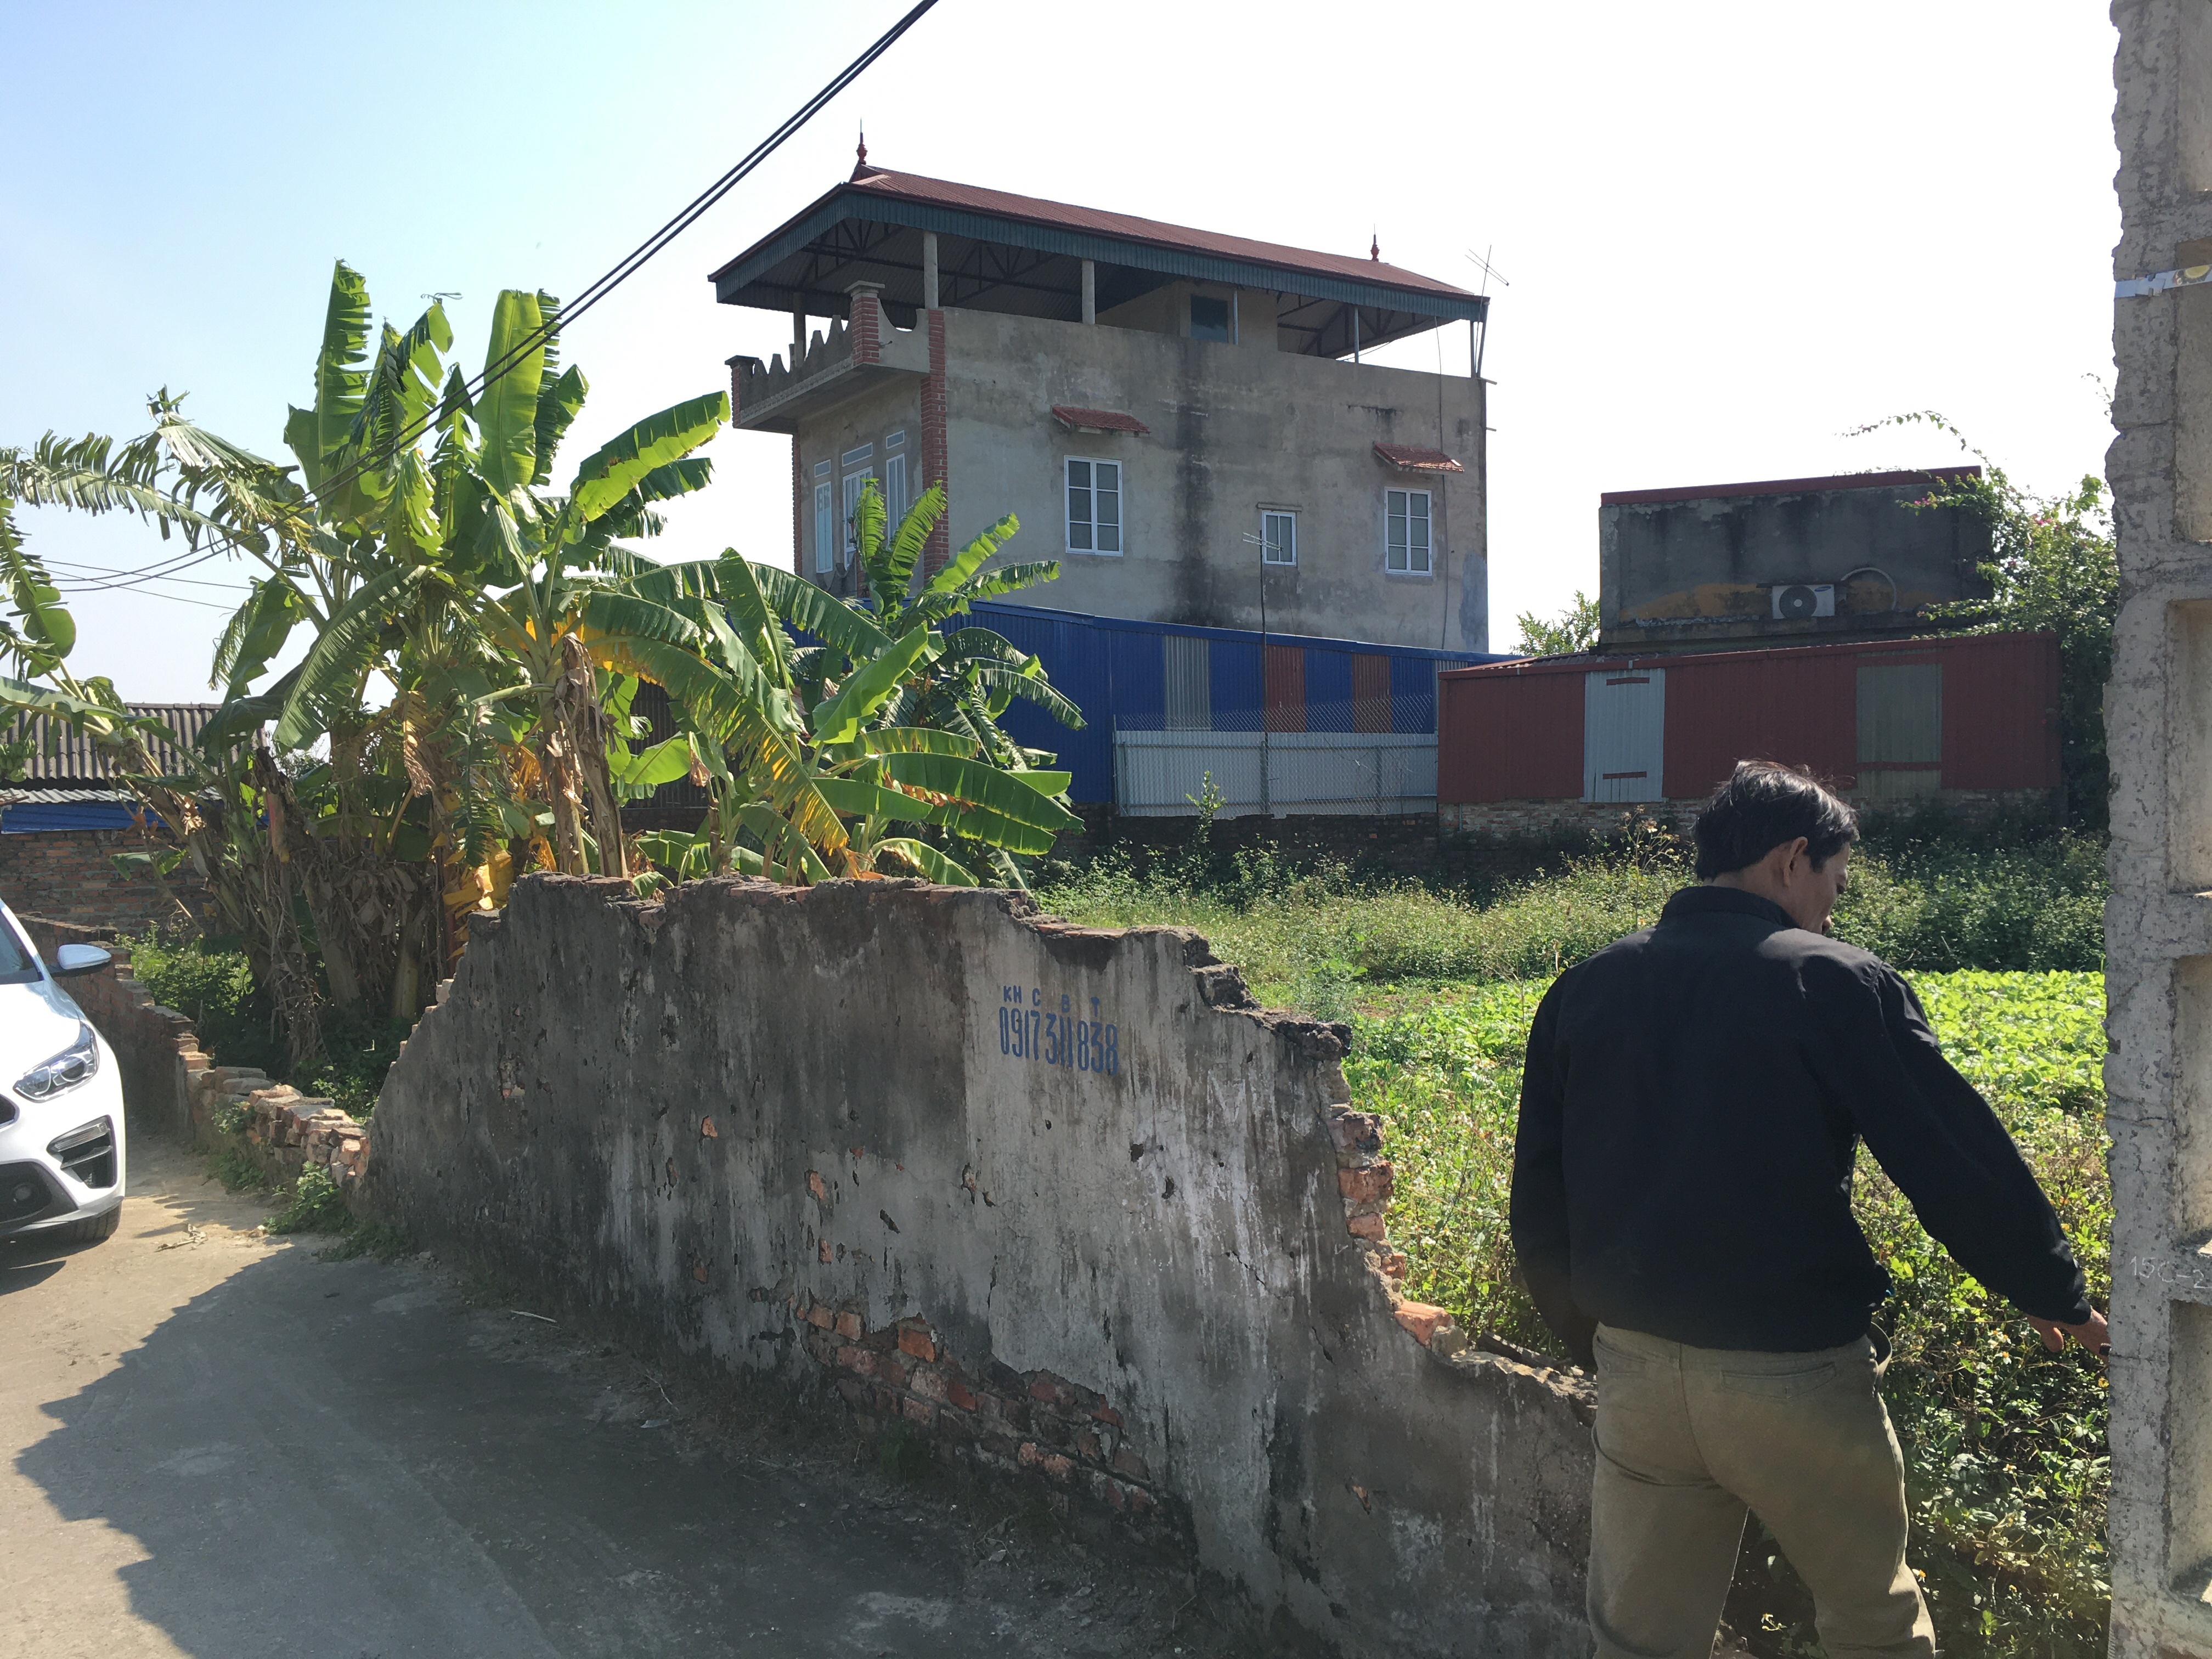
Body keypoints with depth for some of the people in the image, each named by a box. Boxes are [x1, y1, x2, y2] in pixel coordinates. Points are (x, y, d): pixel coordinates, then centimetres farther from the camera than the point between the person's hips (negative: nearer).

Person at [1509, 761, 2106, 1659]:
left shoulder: (1584, 990, 4)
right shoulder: (1838, 985, -9)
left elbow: (1538, 1199, 8)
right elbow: (1959, 1161, -6)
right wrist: (2057, 1297, 10)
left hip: (1635, 1371, 4)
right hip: (1794, 1376, -4)